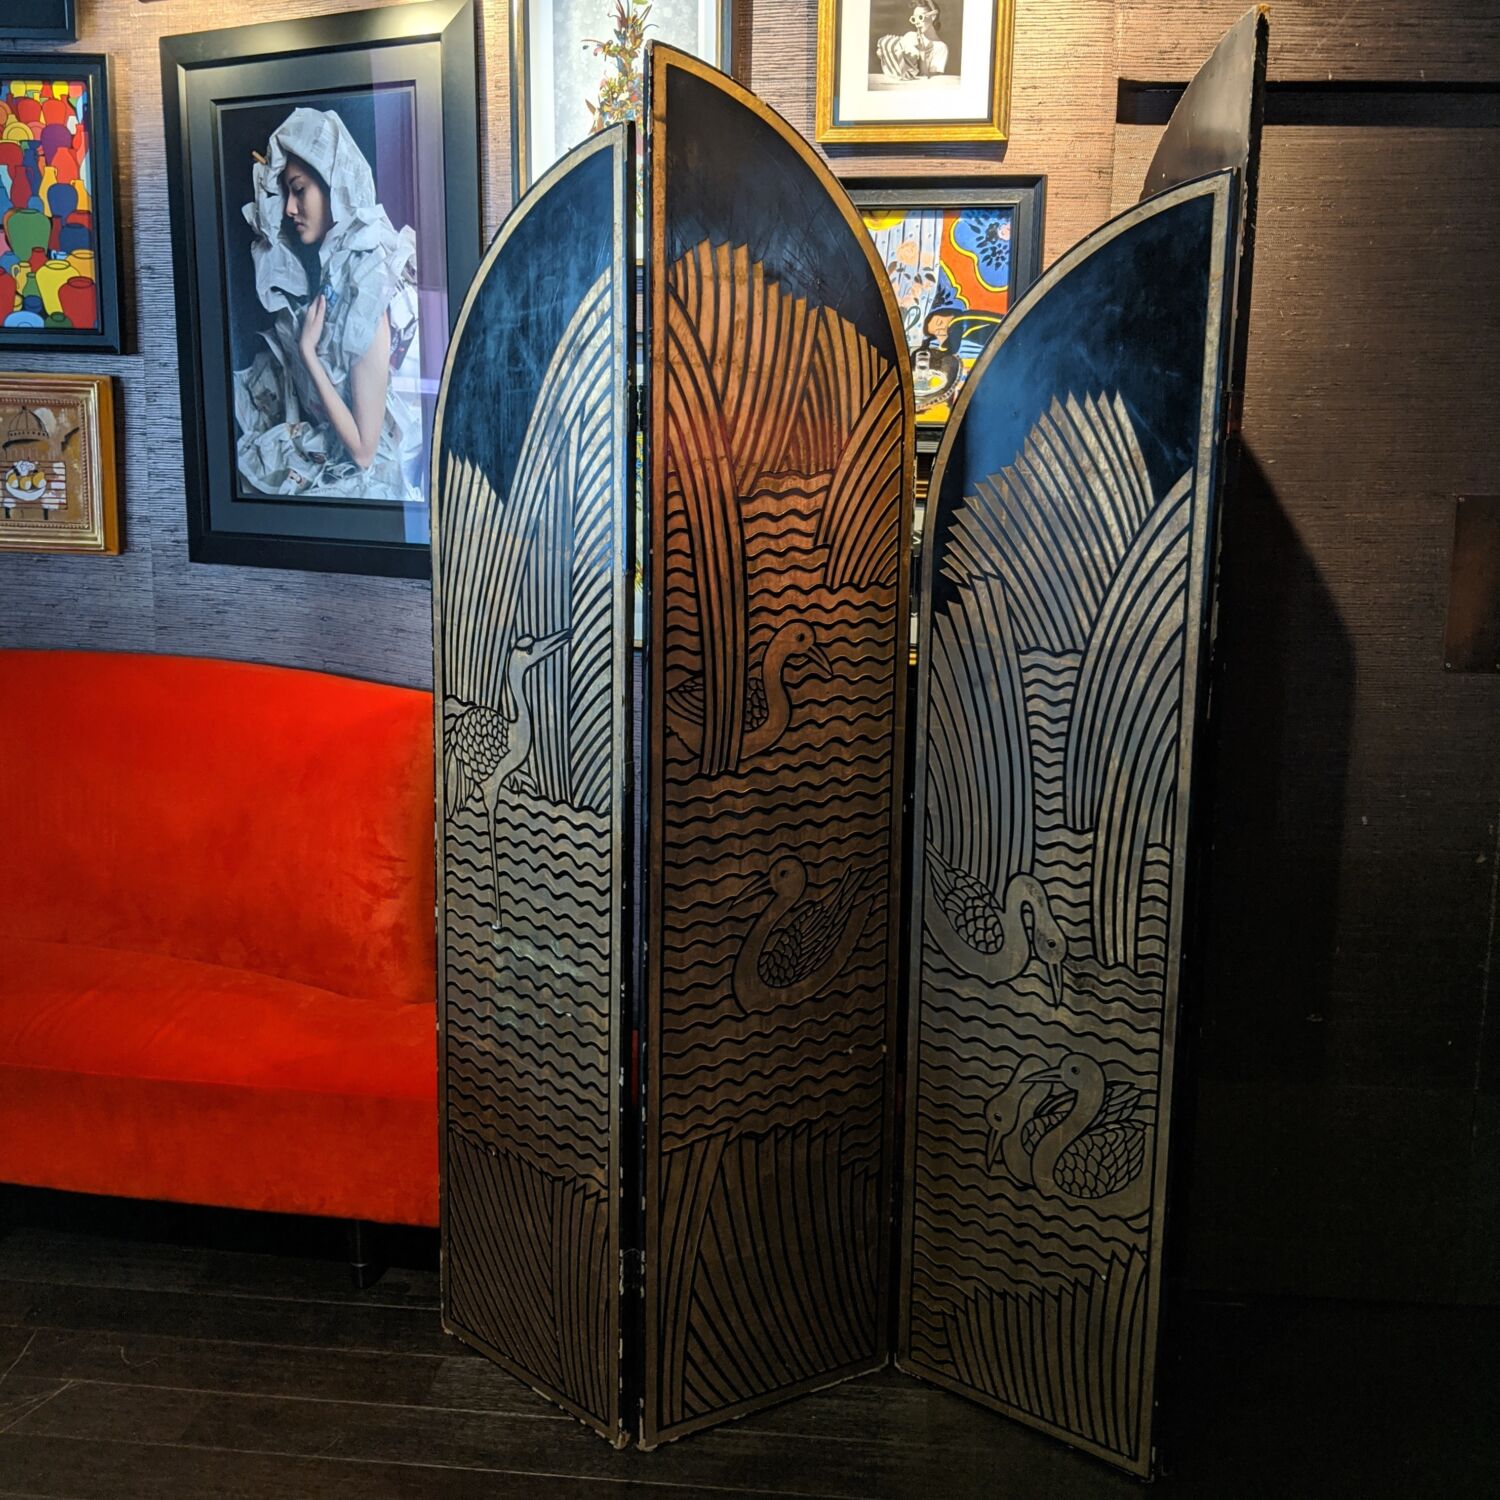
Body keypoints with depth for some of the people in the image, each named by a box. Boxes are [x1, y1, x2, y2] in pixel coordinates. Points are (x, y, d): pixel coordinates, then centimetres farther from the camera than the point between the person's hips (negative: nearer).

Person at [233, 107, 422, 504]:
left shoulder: (367, 288, -21)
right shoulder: (326, 273, 3)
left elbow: (364, 448, -22)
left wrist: (307, 351, -18)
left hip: (374, 480, -7)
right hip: (332, 451, 7)